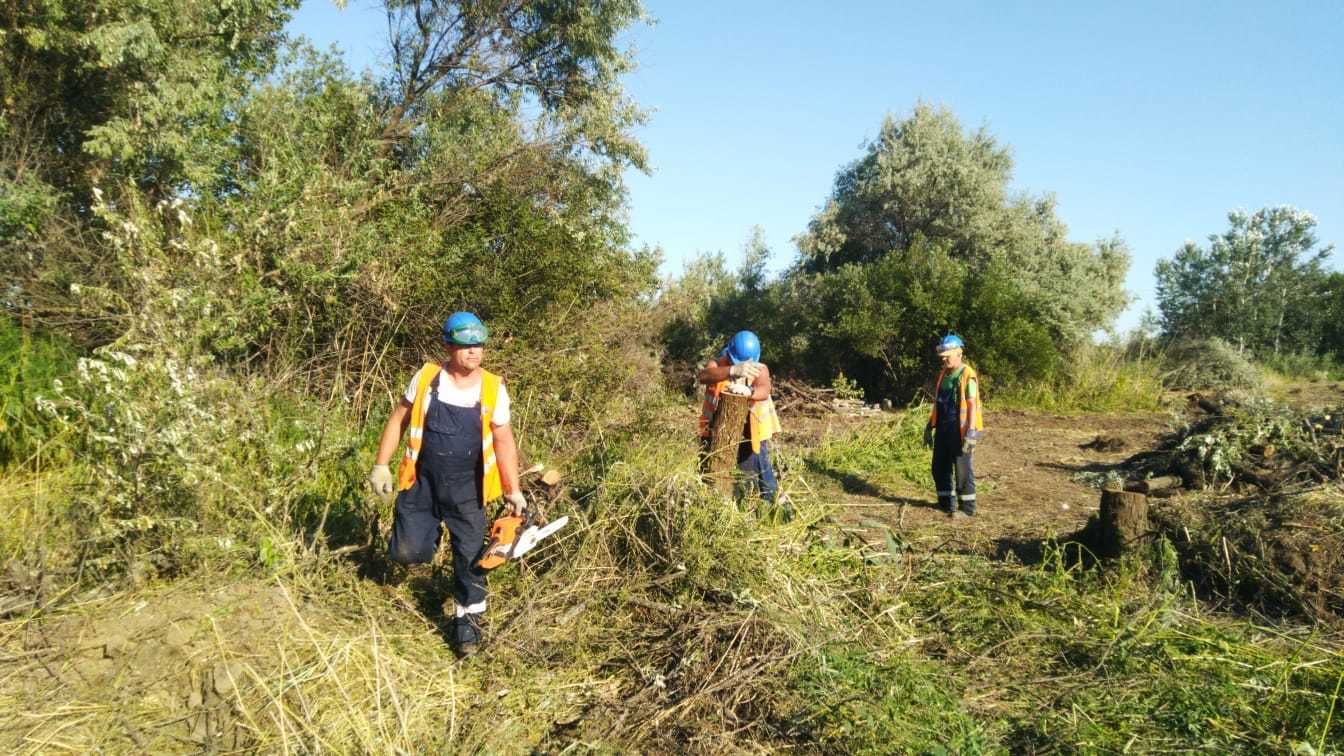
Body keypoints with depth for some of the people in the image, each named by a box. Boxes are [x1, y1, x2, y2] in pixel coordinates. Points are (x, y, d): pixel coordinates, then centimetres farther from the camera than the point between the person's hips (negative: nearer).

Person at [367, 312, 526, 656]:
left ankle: (467, 618, 20)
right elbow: (398, 420, 4)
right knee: (407, 552, 1)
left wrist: (513, 491, -4)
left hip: (466, 489, 0)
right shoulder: (426, 377, -6)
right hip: (422, 481, 0)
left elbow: (504, 442, -2)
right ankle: (429, 532, 35)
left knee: (470, 554, 3)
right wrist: (381, 464, 1)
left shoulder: (494, 389, -7)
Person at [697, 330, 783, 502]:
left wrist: (747, 391, -58)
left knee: (759, 467, 0)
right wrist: (733, 370, -58)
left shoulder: (760, 369, -13)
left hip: (749, 430, -1)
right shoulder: (719, 363, -16)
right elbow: (702, 376, -40)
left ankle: (771, 498, 19)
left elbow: (764, 391, -33)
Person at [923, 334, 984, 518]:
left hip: (959, 431, -8)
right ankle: (946, 503, 25)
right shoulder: (944, 374, 13)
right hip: (943, 429, 8)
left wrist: (971, 433, -21)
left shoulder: (967, 375, -12)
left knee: (962, 470, 0)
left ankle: (967, 507, 10)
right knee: (939, 468, 12)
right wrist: (930, 427, 17)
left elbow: (972, 405, -16)